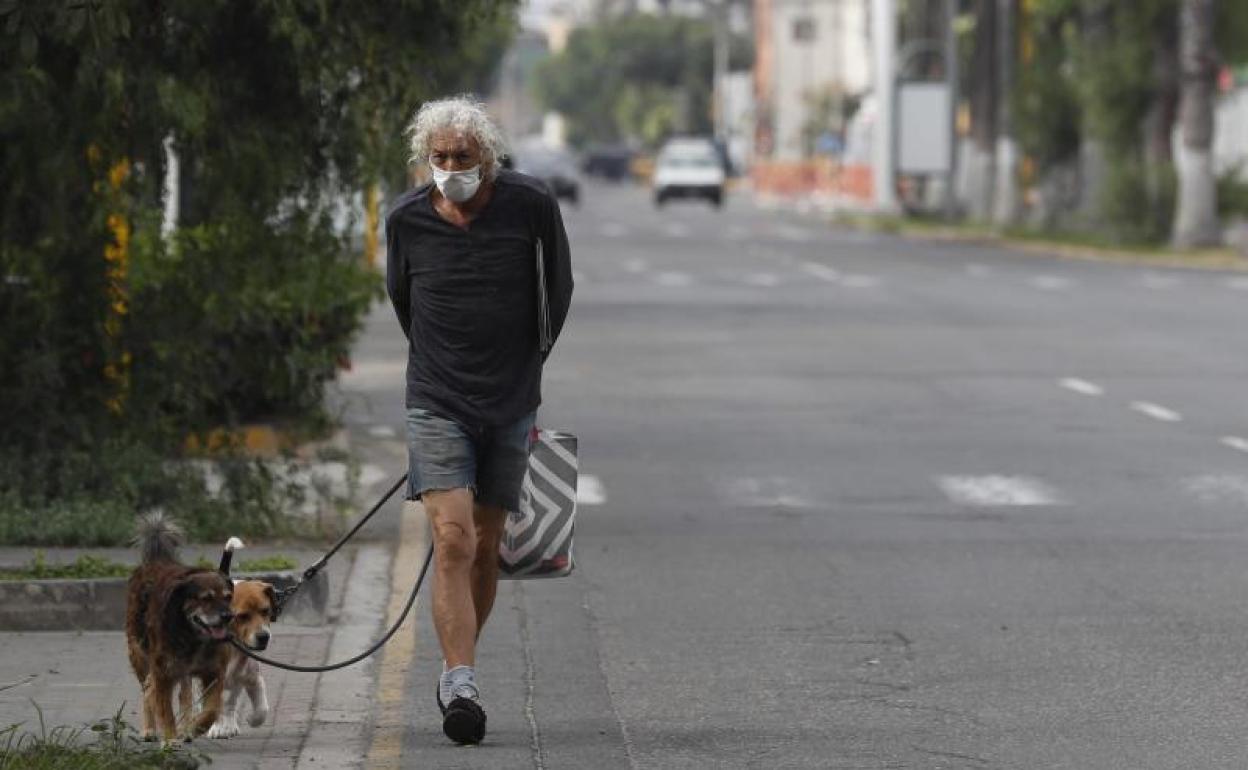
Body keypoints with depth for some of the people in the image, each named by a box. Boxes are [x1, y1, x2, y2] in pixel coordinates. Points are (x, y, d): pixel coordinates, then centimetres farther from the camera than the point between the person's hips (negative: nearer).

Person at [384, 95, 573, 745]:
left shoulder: (530, 205, -8)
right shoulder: (407, 219, -5)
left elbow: (559, 286, 10)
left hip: (511, 401, 1)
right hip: (436, 402, -1)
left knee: (485, 545, 9)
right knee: (452, 539, -16)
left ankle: (456, 668, 27)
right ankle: (461, 688, -20)